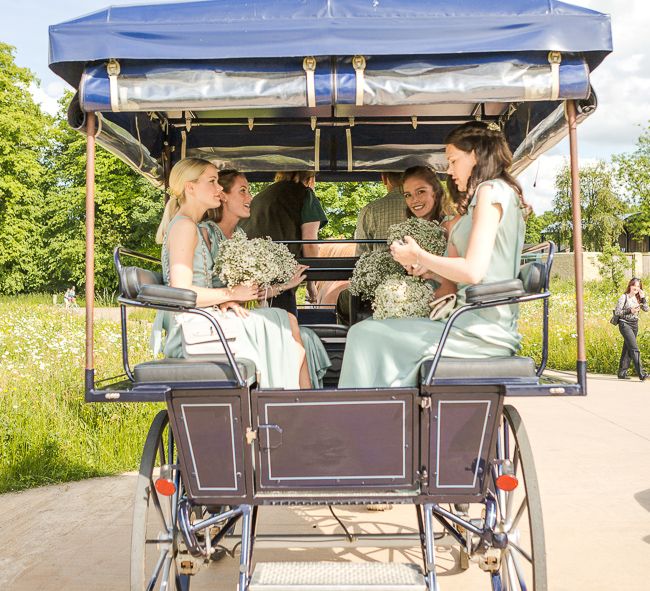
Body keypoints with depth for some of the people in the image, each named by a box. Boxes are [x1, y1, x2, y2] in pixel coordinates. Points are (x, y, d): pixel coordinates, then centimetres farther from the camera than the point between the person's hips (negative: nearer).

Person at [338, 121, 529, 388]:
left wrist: (418, 256, -7)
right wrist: (427, 267, 8)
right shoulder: (489, 193, 22)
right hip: (480, 320, 10)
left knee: (366, 336, -12)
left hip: (484, 330, -10)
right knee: (367, 330, 11)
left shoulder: (491, 190, -9)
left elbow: (472, 271, -20)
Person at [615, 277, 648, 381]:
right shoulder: (624, 297, -7)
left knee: (627, 348, 9)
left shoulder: (638, 298, 11)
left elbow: (646, 309, 2)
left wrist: (643, 298, -8)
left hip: (635, 325, 7)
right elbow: (617, 312, -10)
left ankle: (622, 373, 16)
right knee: (635, 349, -15)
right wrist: (629, 311, -21)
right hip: (625, 324, -7)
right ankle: (641, 374, -20)